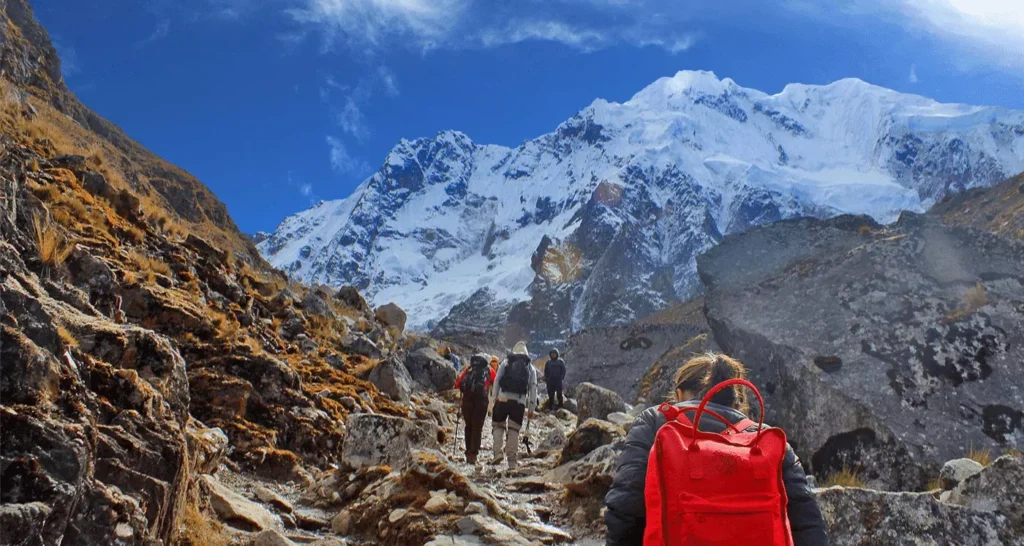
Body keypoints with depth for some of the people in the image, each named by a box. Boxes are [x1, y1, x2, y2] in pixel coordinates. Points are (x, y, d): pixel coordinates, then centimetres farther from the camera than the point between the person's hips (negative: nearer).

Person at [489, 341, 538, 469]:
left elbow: (497, 381, 5)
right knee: (514, 430, 6)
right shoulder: (531, 367, 16)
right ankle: (512, 461, 3)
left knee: (498, 425, 12)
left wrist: (494, 398, 5)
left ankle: (498, 452, -7)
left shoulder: (506, 363, 14)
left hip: (503, 398, -1)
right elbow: (533, 388, 11)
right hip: (520, 401, 1)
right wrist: (531, 408, 12)